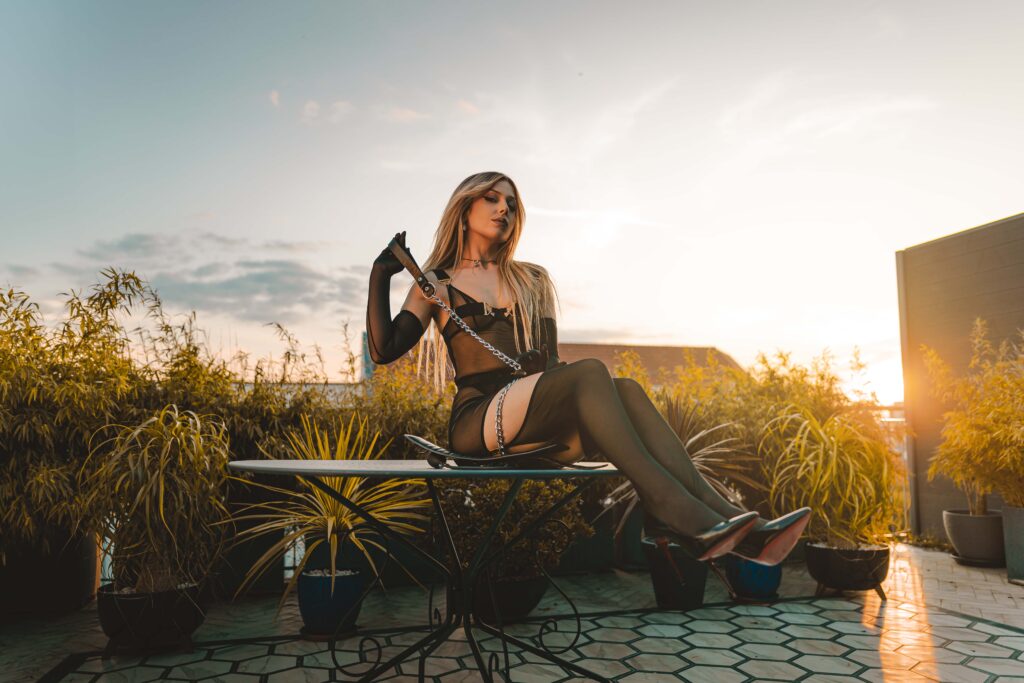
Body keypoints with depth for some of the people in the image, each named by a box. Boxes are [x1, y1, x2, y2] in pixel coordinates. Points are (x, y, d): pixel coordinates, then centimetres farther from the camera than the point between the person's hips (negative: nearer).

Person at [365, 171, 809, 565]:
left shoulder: (533, 280, 21)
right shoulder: (435, 284, 11)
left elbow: (548, 358, 15)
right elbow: (384, 350, 0)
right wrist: (381, 276, -6)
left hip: (536, 429, 4)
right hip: (477, 423, -4)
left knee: (625, 389, -26)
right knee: (590, 372, -30)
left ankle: (731, 523, -39)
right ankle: (673, 508, -44)